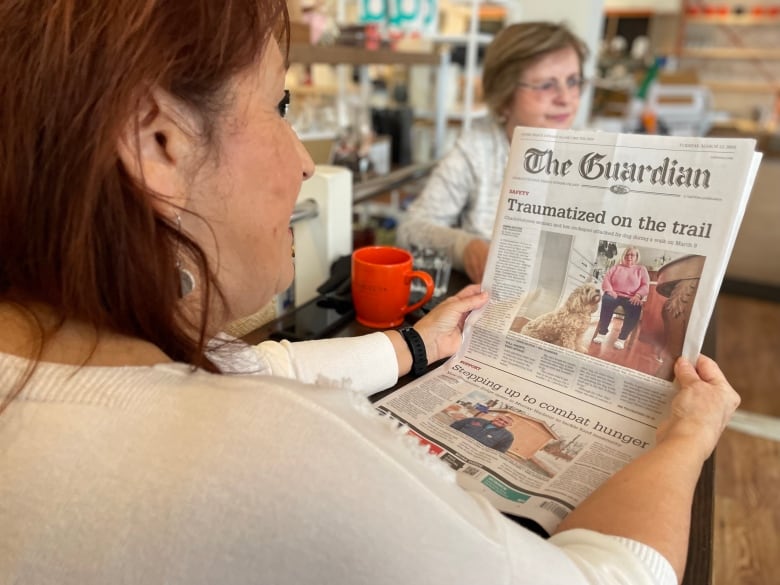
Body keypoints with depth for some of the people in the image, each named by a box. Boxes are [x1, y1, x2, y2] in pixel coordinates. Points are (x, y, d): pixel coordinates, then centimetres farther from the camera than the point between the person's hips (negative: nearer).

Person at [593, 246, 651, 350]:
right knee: (607, 300, -36)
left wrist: (638, 295, -14)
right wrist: (609, 290, -12)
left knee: (635, 309, -36)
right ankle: (602, 333, -27)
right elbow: (606, 279, 9)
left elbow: (645, 285, 6)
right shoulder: (616, 267, 22)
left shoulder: (641, 269, 19)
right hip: (615, 295, 0)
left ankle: (622, 338, -26)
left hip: (631, 298, 0)